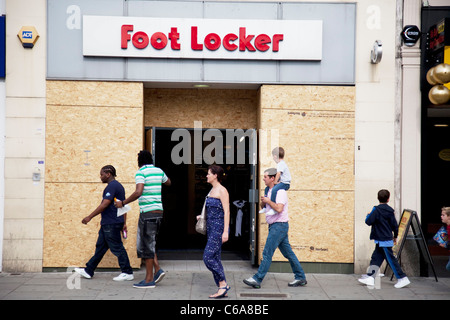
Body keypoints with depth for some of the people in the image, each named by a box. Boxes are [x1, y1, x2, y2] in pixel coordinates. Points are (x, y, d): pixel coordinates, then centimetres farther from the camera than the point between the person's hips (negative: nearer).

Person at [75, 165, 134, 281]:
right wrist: (124, 223, 20)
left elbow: (104, 205, -21)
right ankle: (88, 271, 18)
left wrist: (89, 217, -17)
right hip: (107, 224, 11)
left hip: (111, 224, -11)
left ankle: (128, 273, 1)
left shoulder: (112, 186, -15)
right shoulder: (118, 186, 18)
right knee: (100, 248, 12)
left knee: (117, 248, -5)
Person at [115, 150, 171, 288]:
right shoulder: (159, 171, 12)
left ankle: (149, 279, 3)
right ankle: (158, 269, 8)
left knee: (147, 245, -2)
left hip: (148, 213, -8)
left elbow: (138, 192, -24)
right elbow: (168, 182, 32)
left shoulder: (141, 173, -10)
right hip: (158, 211, 8)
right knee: (146, 244, 18)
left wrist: (123, 203, -14)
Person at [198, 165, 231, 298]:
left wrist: (225, 231, -20)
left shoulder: (222, 190, -10)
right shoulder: (212, 190, 17)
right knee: (215, 259, 7)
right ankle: (223, 290, 11)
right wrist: (202, 217, 16)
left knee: (208, 257, -13)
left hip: (219, 227, -9)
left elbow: (226, 211, -15)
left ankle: (223, 284, -3)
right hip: (211, 228, 9)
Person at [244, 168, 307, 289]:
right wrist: (263, 201, 1)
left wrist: (268, 201, -16)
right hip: (274, 226, 10)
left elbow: (279, 208, -28)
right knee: (288, 253, 12)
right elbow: (263, 206, 23)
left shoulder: (280, 191, -15)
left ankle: (257, 280, -6)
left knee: (267, 253, -8)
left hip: (279, 225, -10)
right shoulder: (270, 191, 15)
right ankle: (300, 278, 17)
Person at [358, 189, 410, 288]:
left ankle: (402, 278, 0)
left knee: (391, 259, -3)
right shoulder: (390, 210, 6)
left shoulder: (376, 210, -14)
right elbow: (395, 225, 10)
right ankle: (370, 277, 9)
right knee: (376, 258, 10)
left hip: (383, 241, -8)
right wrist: (395, 237, 23)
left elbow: (368, 222, -17)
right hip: (387, 239, 8)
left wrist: (368, 215, 5)